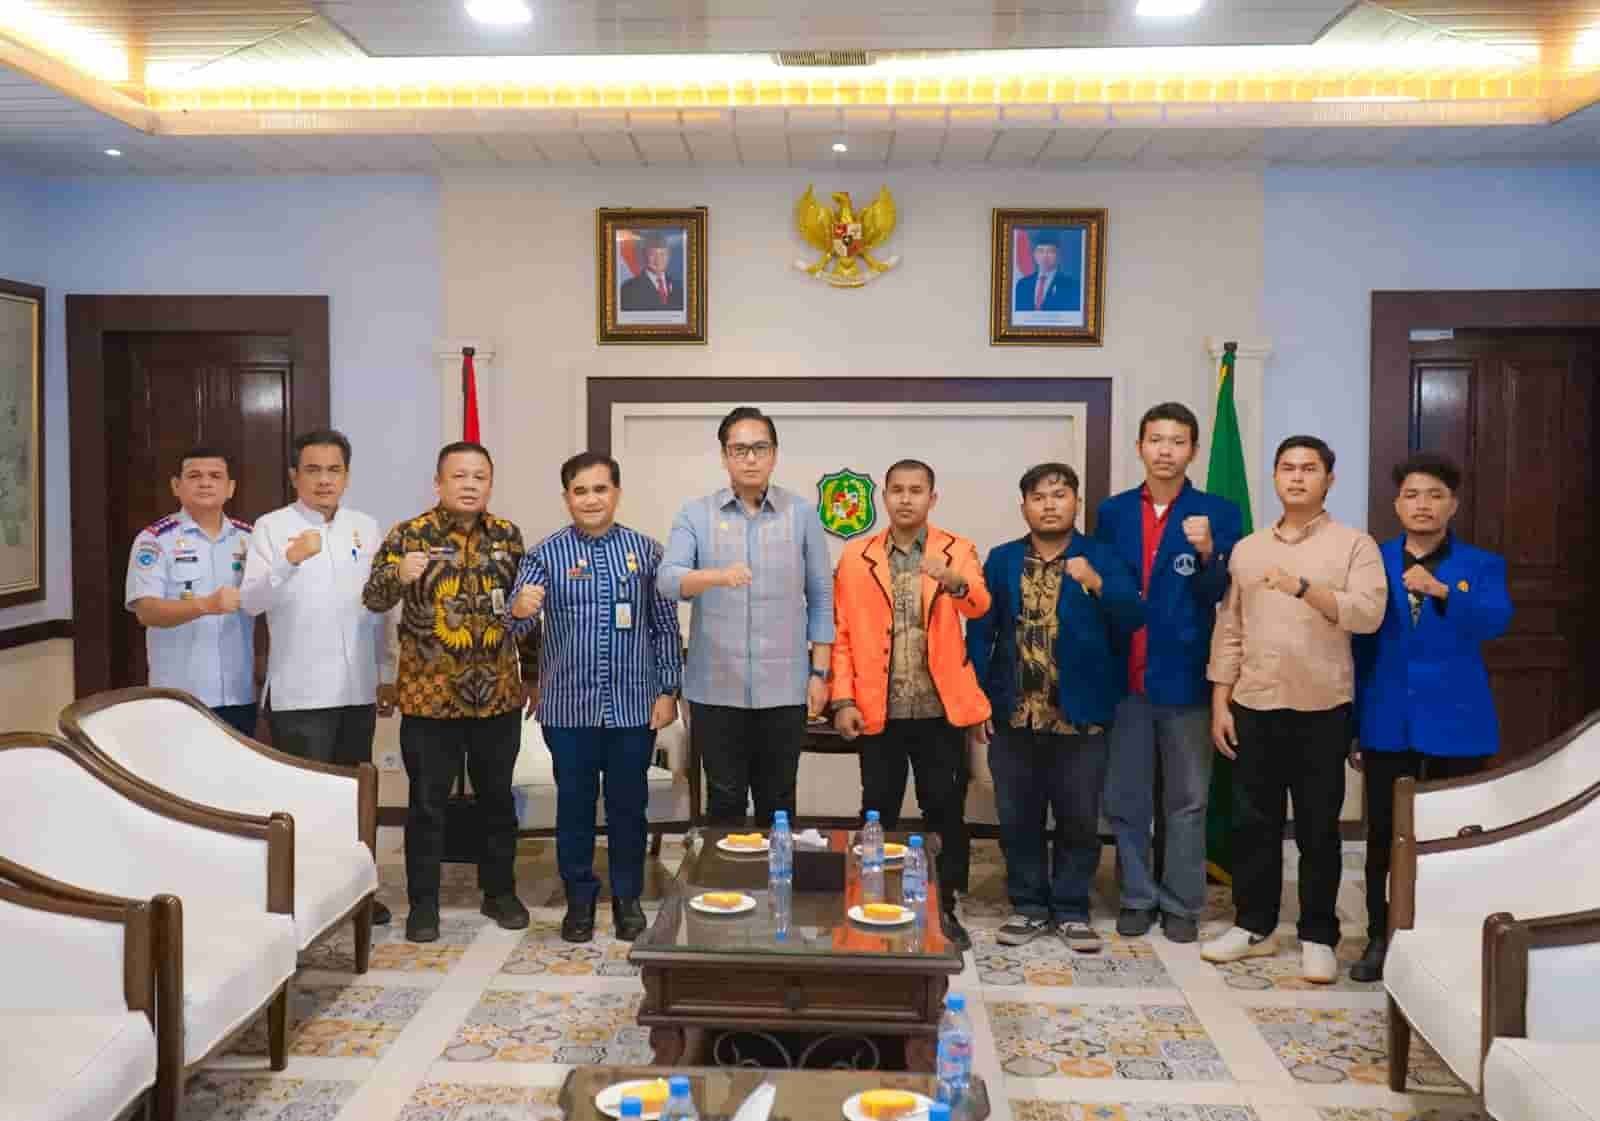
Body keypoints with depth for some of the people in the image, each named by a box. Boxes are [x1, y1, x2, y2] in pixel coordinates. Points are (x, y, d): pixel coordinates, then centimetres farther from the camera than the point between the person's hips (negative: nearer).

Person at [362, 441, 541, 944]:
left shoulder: (507, 535, 4)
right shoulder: (409, 535, -4)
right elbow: (372, 599, -10)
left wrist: (532, 675, 12)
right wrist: (397, 575, -32)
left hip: (498, 695, 3)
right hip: (429, 696, -3)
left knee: (497, 798, 14)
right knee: (427, 803, 6)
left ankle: (500, 891, 29)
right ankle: (423, 902, 19)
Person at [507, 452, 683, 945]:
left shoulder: (647, 551, 2)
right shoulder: (545, 554, -1)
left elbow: (666, 627, 5)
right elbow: (517, 621, -12)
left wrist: (668, 691, 0)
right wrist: (519, 608, -35)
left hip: (633, 705, 1)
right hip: (569, 706, 0)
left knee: (628, 805, 9)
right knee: (574, 806, 9)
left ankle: (628, 899, 24)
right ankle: (579, 900, 24)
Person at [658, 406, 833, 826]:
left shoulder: (803, 514, 2)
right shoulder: (695, 515, 0)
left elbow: (821, 598, 5)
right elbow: (667, 580, -14)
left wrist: (819, 672, 1)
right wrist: (718, 576, -33)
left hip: (784, 688, 0)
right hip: (715, 688, 0)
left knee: (778, 803, 11)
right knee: (724, 802, 10)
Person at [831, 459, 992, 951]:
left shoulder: (958, 550, 2)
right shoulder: (855, 556, 4)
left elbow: (979, 604, -17)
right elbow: (841, 633, 2)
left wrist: (955, 582, -39)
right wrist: (843, 700, -6)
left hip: (940, 709, 0)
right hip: (878, 710, 0)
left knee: (945, 811, 7)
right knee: (878, 813, 8)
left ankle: (944, 908, 21)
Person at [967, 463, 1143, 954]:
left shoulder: (1102, 558, 1)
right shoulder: (1001, 561, 6)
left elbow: (1134, 619, -10)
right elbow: (979, 633, 4)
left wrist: (1096, 582, -26)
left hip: (1079, 716, -1)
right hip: (1014, 715, 2)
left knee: (1079, 819, 7)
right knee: (1017, 818, 9)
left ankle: (1071, 909, 22)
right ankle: (1029, 906, 24)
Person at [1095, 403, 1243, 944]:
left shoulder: (1218, 512, -2)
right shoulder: (1112, 512, 6)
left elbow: (1223, 598, -7)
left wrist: (1207, 553, -25)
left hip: (1185, 677, -2)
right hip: (1123, 676, 2)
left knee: (1186, 799, 9)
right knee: (1125, 797, 10)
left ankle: (1181, 904, 21)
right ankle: (1137, 897, 24)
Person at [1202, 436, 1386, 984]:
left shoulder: (1355, 545, 0)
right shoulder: (1246, 549, 10)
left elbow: (1369, 614, -14)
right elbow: (1228, 630, 9)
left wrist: (1304, 588, -25)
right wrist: (1219, 704, 4)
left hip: (1322, 710, -3)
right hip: (1253, 707, 3)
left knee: (1318, 828, 5)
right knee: (1252, 822, 9)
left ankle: (1318, 937, 17)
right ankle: (1254, 925, 22)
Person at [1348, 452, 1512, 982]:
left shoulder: (1482, 566, 1)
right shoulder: (1373, 564, 4)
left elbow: (1496, 621, -19)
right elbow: (1358, 644, 5)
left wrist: (1440, 590, -35)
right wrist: (1352, 723, 4)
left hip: (1457, 723, -1)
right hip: (1388, 723, 1)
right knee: (1383, 836, 6)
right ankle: (1380, 939, 18)